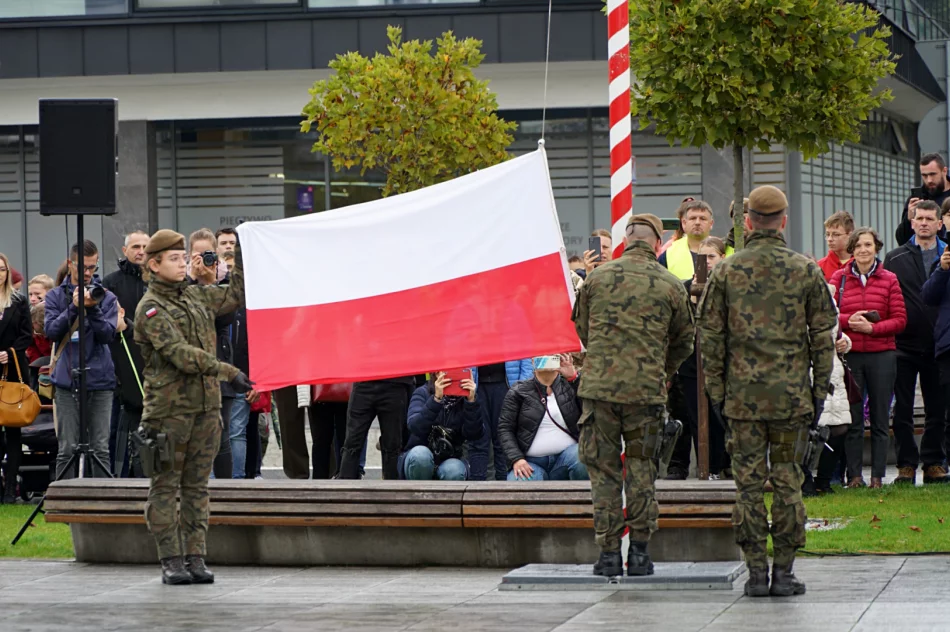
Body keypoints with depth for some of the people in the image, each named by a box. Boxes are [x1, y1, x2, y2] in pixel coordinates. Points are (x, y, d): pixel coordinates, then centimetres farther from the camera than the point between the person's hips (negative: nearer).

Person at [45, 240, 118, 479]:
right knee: (67, 449, -1)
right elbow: (51, 330, -3)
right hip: (67, 380, 0)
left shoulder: (106, 297, 6)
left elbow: (108, 334, -4)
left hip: (99, 380, 0)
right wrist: (74, 307, -15)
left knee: (101, 448, 0)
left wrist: (93, 309, -18)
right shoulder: (56, 296, 9)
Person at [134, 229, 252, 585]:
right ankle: (171, 562, 1)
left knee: (197, 486, 7)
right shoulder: (151, 308, -9)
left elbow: (234, 296, 30)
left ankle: (195, 559, 10)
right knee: (166, 486, -1)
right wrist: (227, 372, -25)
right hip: (169, 407, -7)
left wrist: (242, 258, 21)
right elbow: (179, 354, -19)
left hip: (206, 406, 7)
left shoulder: (196, 295, 14)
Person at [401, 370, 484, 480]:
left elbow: (474, 435, -18)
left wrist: (471, 401, -29)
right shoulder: (423, 393, -6)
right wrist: (436, 398, -34)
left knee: (454, 471, -32)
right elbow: (415, 427, -25)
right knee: (420, 454, -34)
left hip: (451, 460, 1)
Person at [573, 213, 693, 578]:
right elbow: (683, 342, 14)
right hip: (647, 390, 0)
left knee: (603, 471, 6)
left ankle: (609, 552, 4)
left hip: (598, 384, 0)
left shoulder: (597, 278, 4)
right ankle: (639, 552, 7)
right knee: (641, 472, 9)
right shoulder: (670, 285, 3)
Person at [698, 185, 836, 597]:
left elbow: (711, 335, 1)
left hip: (742, 394, 0)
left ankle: (756, 572, 5)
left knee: (749, 483, 5)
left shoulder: (725, 272, -1)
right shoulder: (806, 270, 0)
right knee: (788, 481, 5)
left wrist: (716, 390, 9)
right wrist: (820, 389, 10)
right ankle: (784, 572, 5)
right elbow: (822, 335, 2)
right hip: (792, 393, 0)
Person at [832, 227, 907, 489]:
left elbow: (900, 320, 0)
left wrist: (872, 327, -13)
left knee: (880, 418, 4)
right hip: (849, 355, 0)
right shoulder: (839, 278, 5)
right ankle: (854, 475, 6)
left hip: (881, 355, 0)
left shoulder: (889, 280, 3)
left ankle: (878, 476, 8)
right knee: (853, 419, 1)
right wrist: (848, 320, -15)